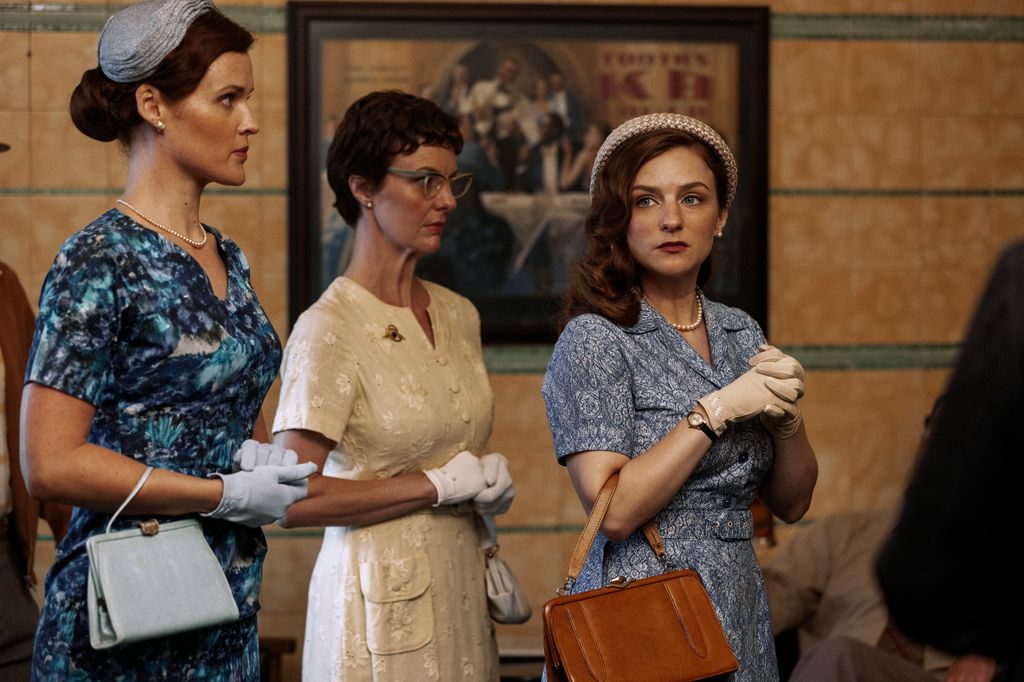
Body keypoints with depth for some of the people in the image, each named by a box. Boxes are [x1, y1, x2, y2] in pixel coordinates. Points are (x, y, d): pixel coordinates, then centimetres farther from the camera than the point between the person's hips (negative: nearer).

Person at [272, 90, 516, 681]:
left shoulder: (459, 315, 9)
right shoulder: (330, 329, -14)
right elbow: (291, 498, -21)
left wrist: (489, 490, 2)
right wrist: (438, 484, -15)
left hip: (461, 586, 7)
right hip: (380, 590, -6)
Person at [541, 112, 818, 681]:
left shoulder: (742, 334, 7)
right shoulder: (593, 339, -10)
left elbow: (791, 503, 9)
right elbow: (614, 512, -20)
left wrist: (787, 416, -9)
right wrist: (719, 409, -18)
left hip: (740, 609, 6)